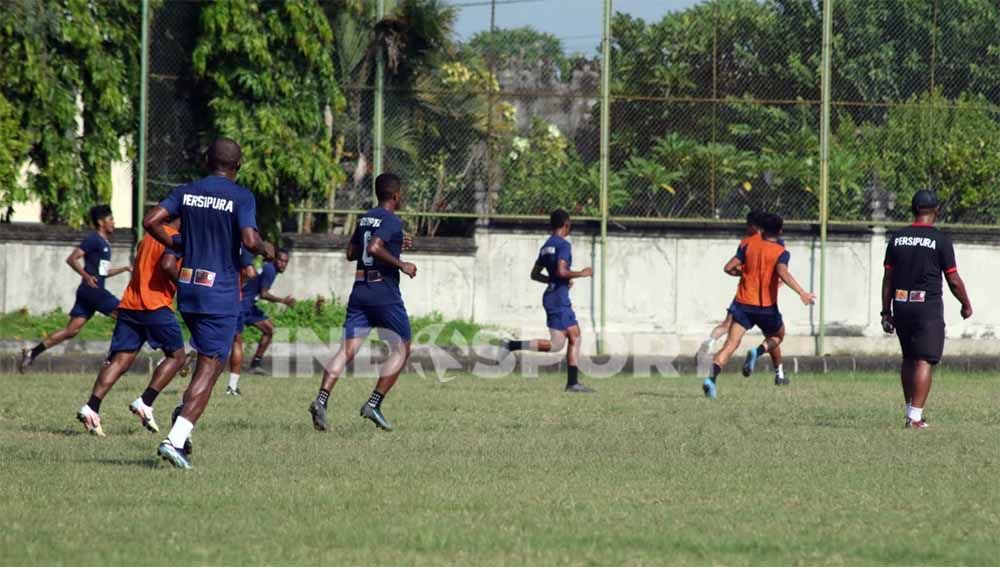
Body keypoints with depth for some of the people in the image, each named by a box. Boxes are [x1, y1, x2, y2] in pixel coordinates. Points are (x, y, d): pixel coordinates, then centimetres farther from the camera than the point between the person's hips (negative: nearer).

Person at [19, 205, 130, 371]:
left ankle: (32, 353, 4)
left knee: (71, 330, 4)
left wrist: (124, 269, 22)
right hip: (91, 289, -9)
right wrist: (87, 276, -24)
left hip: (96, 291, 9)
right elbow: (72, 259, -15)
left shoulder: (105, 243, 22)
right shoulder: (93, 239, -7)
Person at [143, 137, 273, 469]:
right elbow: (249, 241, -19)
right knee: (210, 367, -5)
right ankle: (176, 439, -16)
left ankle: (185, 413, 9)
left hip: (187, 290, 6)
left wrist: (176, 245, 12)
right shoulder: (241, 198, -8)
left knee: (207, 358, 27)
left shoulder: (186, 192, 6)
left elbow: (151, 221, -2)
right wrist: (267, 250, 2)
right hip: (221, 293, -6)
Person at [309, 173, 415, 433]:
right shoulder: (392, 221, -10)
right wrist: (401, 264, -15)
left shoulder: (364, 219, 14)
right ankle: (374, 403, -2)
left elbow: (351, 253, 23)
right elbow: (375, 248, -25)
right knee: (401, 350, 8)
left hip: (359, 291, 7)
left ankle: (321, 399, -21)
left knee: (347, 349, -2)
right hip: (385, 293, -7)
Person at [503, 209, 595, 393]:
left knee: (575, 337, 12)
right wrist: (581, 274, -10)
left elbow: (535, 274, 18)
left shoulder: (546, 246, 14)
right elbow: (561, 271, -24)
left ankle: (573, 383, 10)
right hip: (558, 299, -10)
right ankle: (512, 346, -16)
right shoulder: (563, 245, -13)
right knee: (556, 345, -11)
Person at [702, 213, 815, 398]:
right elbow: (782, 272, -25)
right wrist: (801, 293, -31)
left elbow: (729, 268, 5)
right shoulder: (781, 252, -5)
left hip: (743, 303, 2)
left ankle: (712, 378, -27)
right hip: (766, 307, -2)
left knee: (731, 344, -5)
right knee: (777, 335, 25)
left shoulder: (750, 245, 6)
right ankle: (758, 352, -8)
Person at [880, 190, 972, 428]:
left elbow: (888, 278, 6)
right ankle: (915, 417, -12)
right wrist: (966, 305, 10)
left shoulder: (897, 238, 5)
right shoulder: (940, 239, -8)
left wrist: (886, 312, 12)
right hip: (928, 307, -5)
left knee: (908, 359, 18)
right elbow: (953, 280, -5)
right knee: (924, 361, -5)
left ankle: (911, 412, 23)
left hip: (901, 305, 5)